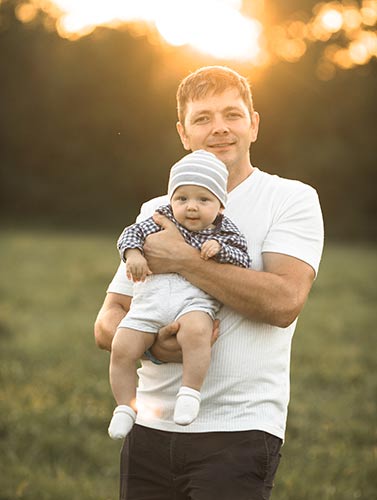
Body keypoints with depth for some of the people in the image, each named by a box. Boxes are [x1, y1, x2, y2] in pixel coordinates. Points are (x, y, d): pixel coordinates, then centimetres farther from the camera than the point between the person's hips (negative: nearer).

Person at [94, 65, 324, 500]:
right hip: (151, 431, 4)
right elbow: (107, 324, 10)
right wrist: (153, 345, -12)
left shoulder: (292, 199, 0)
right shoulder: (156, 214, 14)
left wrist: (183, 260, -13)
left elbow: (285, 301, -16)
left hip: (238, 433, -4)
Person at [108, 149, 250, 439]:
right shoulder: (161, 220, 14)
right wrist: (133, 253, -4)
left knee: (195, 333, -38)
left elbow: (244, 262, 5)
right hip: (150, 299, 3)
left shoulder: (224, 232, 10)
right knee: (122, 348, -14)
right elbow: (131, 233, 17)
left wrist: (219, 249, -11)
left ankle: (190, 391, -23)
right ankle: (126, 406, 4)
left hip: (194, 299, -3)